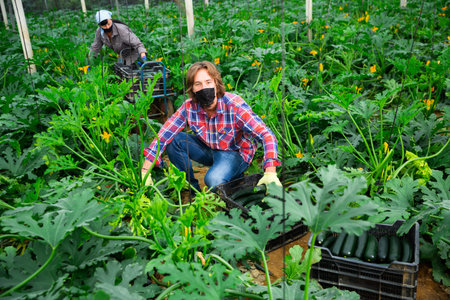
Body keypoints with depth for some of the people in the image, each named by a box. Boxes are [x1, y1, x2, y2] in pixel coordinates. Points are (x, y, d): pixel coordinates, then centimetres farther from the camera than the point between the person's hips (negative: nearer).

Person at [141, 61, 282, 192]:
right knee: (173, 140, -16)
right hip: (208, 148, 5)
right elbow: (163, 135, -15)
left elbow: (267, 136, -32)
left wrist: (270, 173, -45)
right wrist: (145, 171, -23)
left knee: (213, 180, -34)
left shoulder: (234, 105, -28)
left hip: (236, 152, -5)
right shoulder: (190, 107, -17)